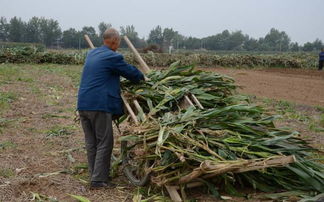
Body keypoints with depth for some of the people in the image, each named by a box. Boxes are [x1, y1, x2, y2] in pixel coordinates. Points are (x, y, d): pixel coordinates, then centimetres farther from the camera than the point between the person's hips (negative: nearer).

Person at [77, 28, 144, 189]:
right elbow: (131, 72, 1)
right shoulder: (113, 57, -8)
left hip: (83, 104, 8)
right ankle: (98, 180, 3)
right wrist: (142, 77, 23)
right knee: (104, 143, 1)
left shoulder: (91, 54, 17)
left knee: (91, 142, 14)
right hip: (99, 105, -8)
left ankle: (95, 175, 23)